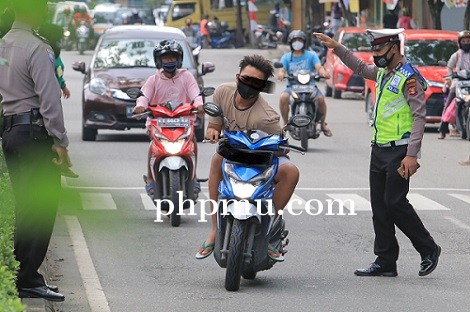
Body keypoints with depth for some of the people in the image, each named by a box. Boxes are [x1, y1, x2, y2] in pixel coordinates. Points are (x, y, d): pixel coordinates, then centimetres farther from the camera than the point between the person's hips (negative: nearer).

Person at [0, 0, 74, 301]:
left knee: (25, 207, 14)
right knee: (41, 206, -6)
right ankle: (27, 279, -8)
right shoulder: (37, 49, -13)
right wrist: (60, 142, -15)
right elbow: (49, 98, -17)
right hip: (34, 132, -9)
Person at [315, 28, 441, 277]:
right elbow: (361, 68, 36)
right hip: (379, 150, 9)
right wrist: (337, 48, 29)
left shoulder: (409, 77, -13)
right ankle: (385, 262, 10)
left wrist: (412, 155, -23)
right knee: (379, 207, 7)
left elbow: (419, 117, -18)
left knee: (395, 203, -10)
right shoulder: (383, 73, 14)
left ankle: (428, 250, 5)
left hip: (399, 152, -9)